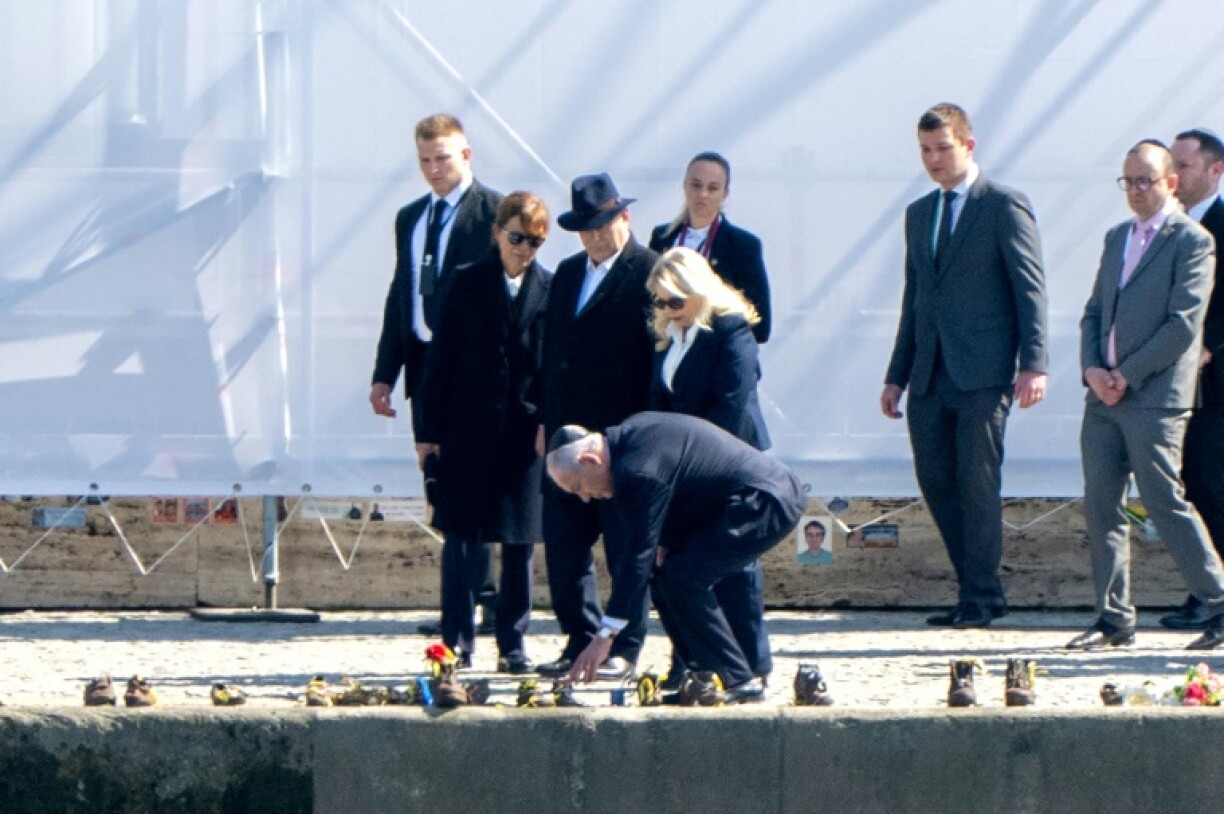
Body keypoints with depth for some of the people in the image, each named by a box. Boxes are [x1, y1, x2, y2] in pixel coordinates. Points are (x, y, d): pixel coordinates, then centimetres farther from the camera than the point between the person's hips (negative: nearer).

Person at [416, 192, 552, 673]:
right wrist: (431, 429, -1)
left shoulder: (552, 290, 3)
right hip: (468, 431, 0)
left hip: (526, 433, 0)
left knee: (520, 542, 4)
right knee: (461, 536, -1)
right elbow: (441, 359, 3)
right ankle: (457, 642, 3)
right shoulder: (466, 285, 3)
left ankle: (512, 645, 11)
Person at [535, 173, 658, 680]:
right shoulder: (568, 274, 16)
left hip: (624, 431, -7)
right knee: (563, 545, 6)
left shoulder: (650, 272, -5)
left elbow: (657, 354, -9)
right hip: (567, 430, 7)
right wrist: (546, 420, 12)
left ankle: (625, 648, 6)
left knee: (625, 548, 0)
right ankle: (580, 641, 15)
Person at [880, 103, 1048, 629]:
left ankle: (980, 596, 1)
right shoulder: (919, 214, 19)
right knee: (936, 481, 4)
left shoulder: (1004, 206, -2)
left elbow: (1031, 290, -6)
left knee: (978, 482, -6)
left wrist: (1034, 365, -15)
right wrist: (897, 375, 17)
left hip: (983, 375, -7)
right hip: (930, 378, 7)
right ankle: (976, 588, 13)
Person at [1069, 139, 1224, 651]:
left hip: (1154, 398, -7)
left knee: (1166, 504, -9)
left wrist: (1126, 375, -13)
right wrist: (1092, 369, -1)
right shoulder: (1117, 238, 18)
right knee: (1101, 508, 5)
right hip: (1104, 397, 7)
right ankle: (1114, 619, 10)